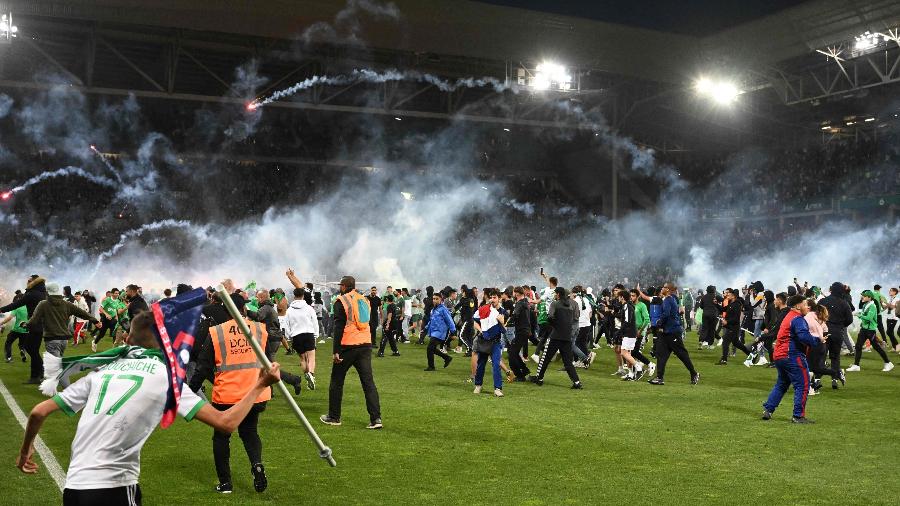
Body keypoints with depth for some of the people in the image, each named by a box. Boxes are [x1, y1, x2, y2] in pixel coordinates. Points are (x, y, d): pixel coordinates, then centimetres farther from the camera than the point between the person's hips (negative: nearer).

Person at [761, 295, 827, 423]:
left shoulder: (788, 317, 19)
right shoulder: (798, 319, -13)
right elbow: (804, 337, -26)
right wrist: (818, 340, -12)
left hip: (779, 356, 10)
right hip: (793, 356, -10)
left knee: (781, 384, 20)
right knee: (802, 385, -4)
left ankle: (768, 410, 17)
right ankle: (798, 416, -3)